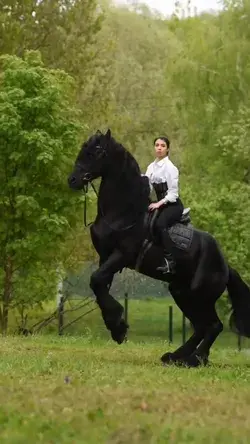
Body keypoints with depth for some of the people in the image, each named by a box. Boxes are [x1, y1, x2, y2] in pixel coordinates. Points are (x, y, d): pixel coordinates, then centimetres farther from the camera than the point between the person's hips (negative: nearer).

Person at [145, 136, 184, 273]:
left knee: (160, 223, -33)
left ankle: (170, 261, -40)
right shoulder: (151, 167, 11)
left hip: (173, 205, -8)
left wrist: (159, 203, -23)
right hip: (160, 204, 8)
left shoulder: (170, 167, -10)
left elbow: (173, 193, -13)